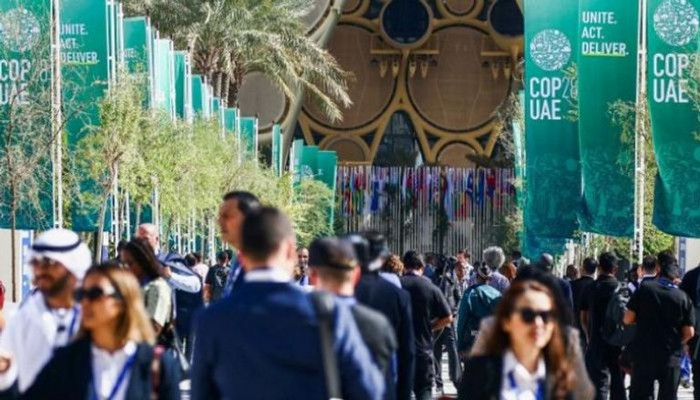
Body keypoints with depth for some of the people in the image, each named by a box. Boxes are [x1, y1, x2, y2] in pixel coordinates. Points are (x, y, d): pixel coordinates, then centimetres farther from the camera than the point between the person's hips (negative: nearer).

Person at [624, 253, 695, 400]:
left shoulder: (644, 288, -4)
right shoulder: (683, 298, -2)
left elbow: (628, 319, -4)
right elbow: (689, 333, -3)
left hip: (644, 354, -1)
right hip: (671, 358, 1)